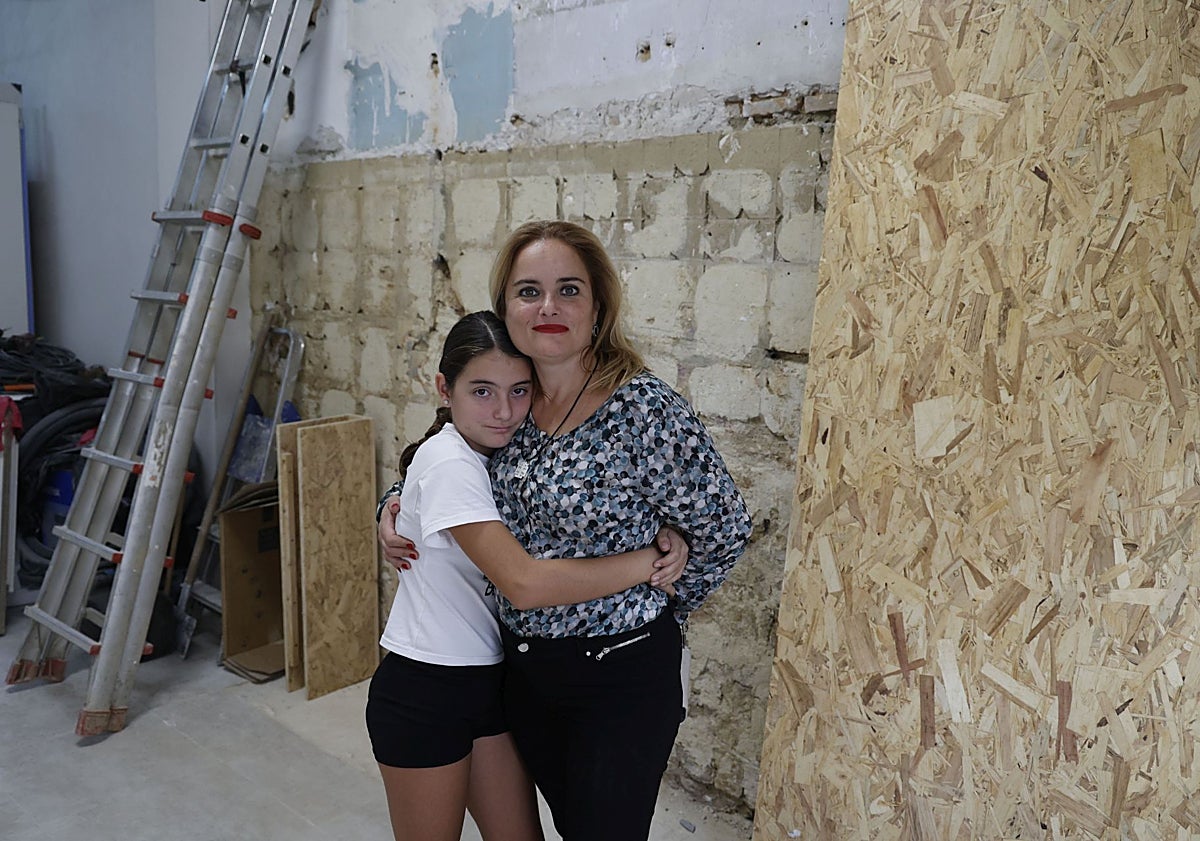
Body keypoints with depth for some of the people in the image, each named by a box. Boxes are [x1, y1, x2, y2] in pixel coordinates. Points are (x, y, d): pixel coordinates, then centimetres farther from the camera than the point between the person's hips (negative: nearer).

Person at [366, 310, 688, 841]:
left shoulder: (502, 451, 2)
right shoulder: (448, 463, -23)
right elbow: (524, 584, -33)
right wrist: (649, 562, -27)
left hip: (488, 681, 7)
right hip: (423, 692, -7)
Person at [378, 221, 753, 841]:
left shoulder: (644, 407, -21)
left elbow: (723, 529, -13)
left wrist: (658, 610, -2)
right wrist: (393, 507, 0)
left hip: (620, 675, -5)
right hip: (522, 667, 6)